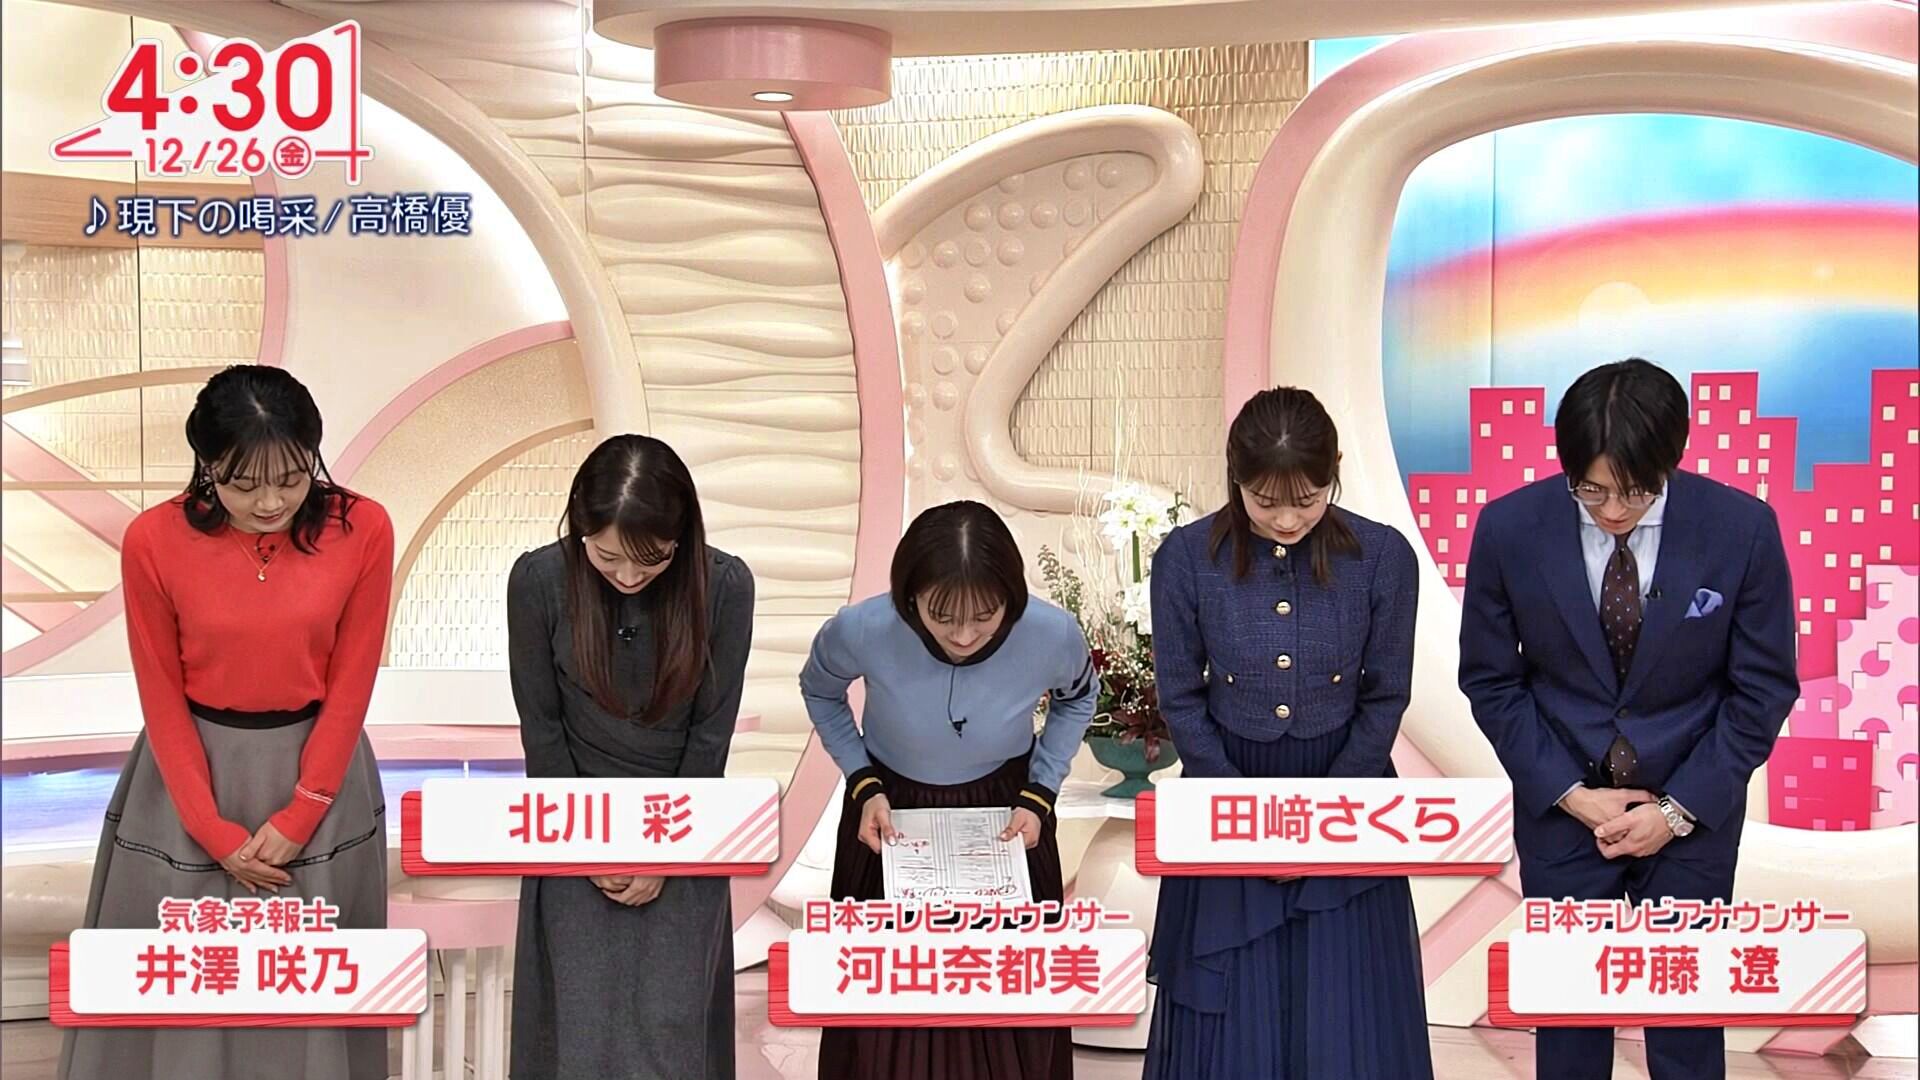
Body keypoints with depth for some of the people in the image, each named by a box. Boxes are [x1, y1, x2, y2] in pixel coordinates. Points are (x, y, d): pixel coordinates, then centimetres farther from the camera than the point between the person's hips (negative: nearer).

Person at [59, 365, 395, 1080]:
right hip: (192, 776, 0)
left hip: (318, 771, 1)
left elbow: (350, 687, -7)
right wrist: (216, 832, -8)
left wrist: (297, 818, -8)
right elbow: (162, 699, -7)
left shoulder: (363, 531, -14)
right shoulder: (153, 542, -15)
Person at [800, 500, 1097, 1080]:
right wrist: (862, 783, -11)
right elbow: (819, 692, -2)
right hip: (890, 817, 0)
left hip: (1003, 820, 1)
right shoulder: (861, 631, -29)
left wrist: (1041, 793, -9)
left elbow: (1078, 698, 0)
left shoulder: (1053, 634, -27)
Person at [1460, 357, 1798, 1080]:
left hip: (1693, 809, 0)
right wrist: (1570, 794, -9)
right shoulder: (1510, 529, -15)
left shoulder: (1743, 528, -16)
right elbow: (1490, 679, -3)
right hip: (1561, 803, 0)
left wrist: (1679, 809, -10)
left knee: (1687, 1015, 10)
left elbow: (1762, 689, -6)